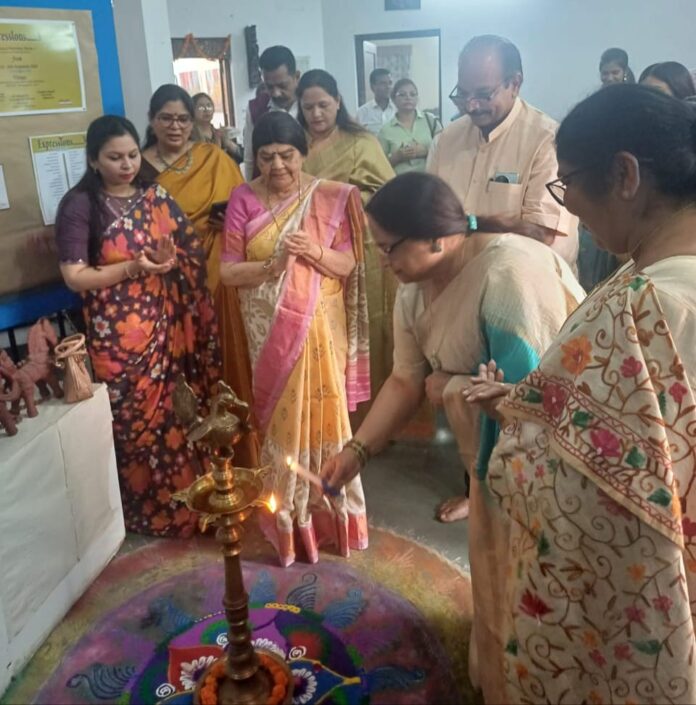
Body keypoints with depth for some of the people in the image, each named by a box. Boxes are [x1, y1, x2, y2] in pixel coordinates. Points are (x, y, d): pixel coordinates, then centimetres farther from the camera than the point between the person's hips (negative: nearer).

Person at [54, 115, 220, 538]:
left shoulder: (157, 198, 6)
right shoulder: (79, 205, -7)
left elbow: (194, 252, 5)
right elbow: (74, 276, -12)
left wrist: (170, 260, -16)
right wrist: (133, 268, -20)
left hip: (167, 327, 4)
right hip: (118, 336, -4)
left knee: (183, 415, 10)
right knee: (139, 423, 6)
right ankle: (152, 511, 25)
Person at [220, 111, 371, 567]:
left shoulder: (329, 197, -2)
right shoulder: (244, 200, -2)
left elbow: (348, 265, -2)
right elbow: (229, 271, -5)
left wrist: (316, 252, -20)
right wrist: (273, 264, -20)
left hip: (319, 326, 0)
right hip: (271, 331, 0)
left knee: (323, 413, 6)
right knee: (281, 417, 6)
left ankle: (329, 510, 25)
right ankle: (290, 518, 22)